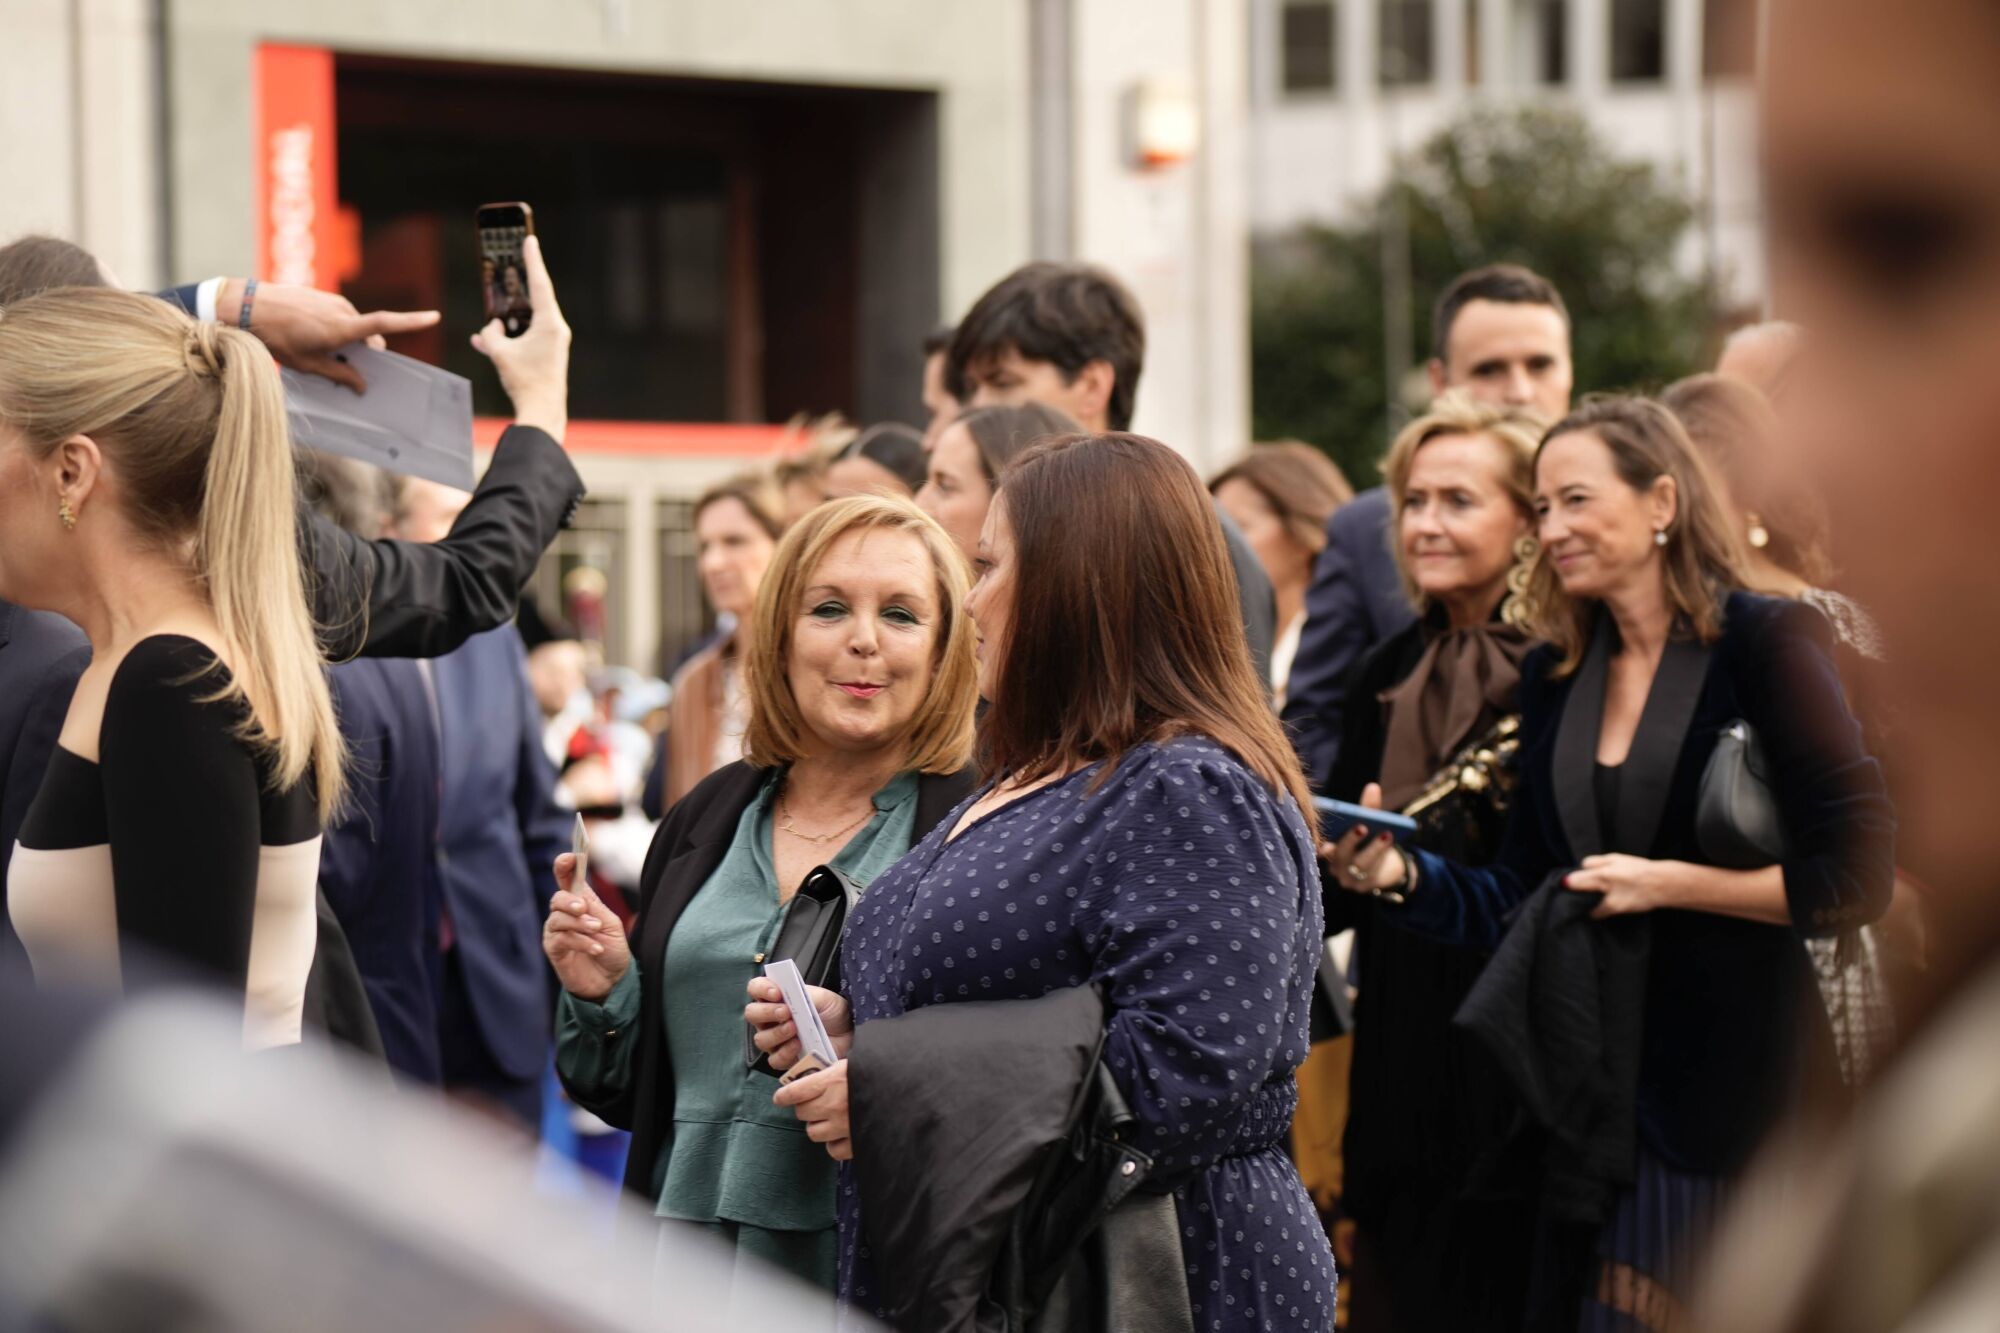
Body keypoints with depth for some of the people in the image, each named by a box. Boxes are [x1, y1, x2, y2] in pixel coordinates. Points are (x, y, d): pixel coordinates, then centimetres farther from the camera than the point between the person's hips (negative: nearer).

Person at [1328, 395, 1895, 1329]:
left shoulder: (1765, 645, -7)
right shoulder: (1555, 679, 12)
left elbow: (1858, 876, -14)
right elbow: (1515, 899, 13)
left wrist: (1667, 884, -13)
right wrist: (1401, 875, -5)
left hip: (1744, 1090, -6)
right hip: (1603, 1101, 6)